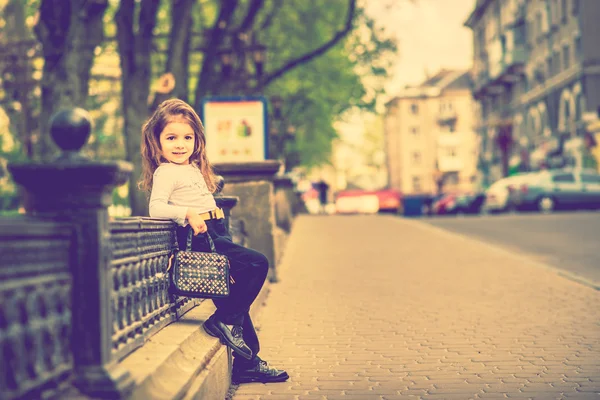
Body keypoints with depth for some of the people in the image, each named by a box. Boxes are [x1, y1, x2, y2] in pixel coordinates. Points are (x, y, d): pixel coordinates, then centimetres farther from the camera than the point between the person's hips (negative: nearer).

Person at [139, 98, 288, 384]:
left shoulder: (193, 169, 21)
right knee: (257, 264, -19)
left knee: (235, 294, 9)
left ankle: (247, 364, 15)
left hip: (215, 234, 9)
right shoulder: (165, 172, -7)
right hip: (199, 237, -9)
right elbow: (156, 208, -22)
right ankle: (226, 321, -10)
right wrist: (188, 213, -31)